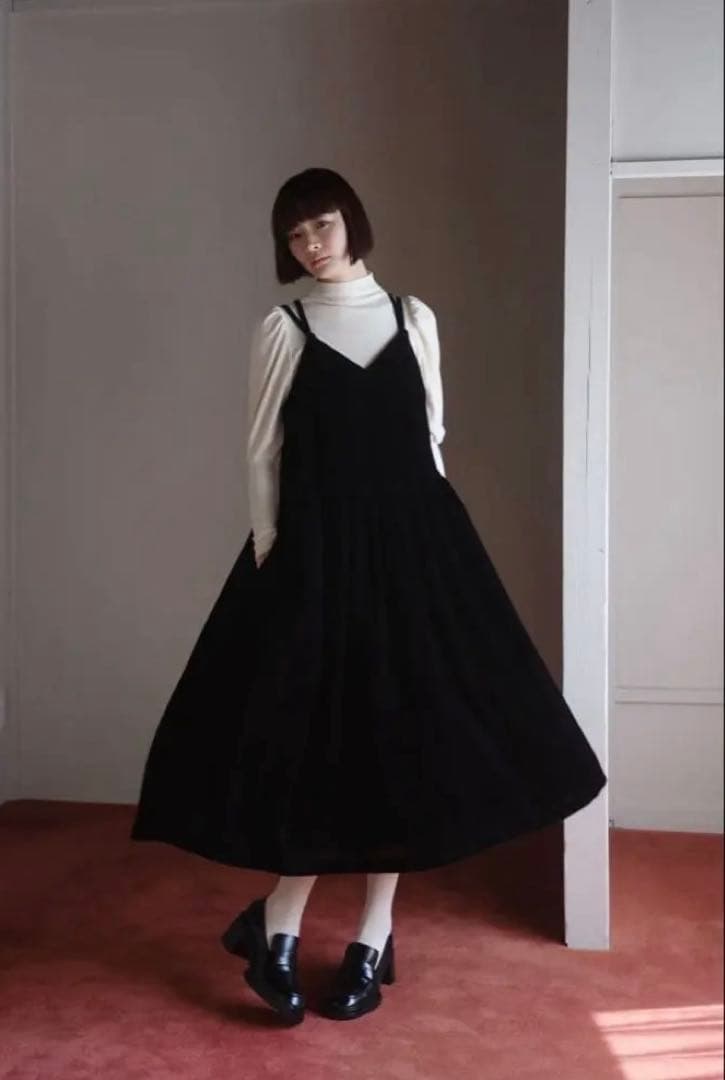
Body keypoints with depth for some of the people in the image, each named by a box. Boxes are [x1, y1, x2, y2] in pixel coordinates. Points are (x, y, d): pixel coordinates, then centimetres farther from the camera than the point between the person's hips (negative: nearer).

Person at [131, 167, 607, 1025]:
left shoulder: (414, 319, 10)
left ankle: (372, 936, 18)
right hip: (316, 549, -2)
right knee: (313, 729, -2)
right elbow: (262, 453, 1)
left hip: (413, 543, 3)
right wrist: (269, 556, -5)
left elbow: (431, 439, 12)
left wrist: (430, 537, 7)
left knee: (404, 730, 4)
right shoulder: (282, 330, 3)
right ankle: (278, 929, 14)